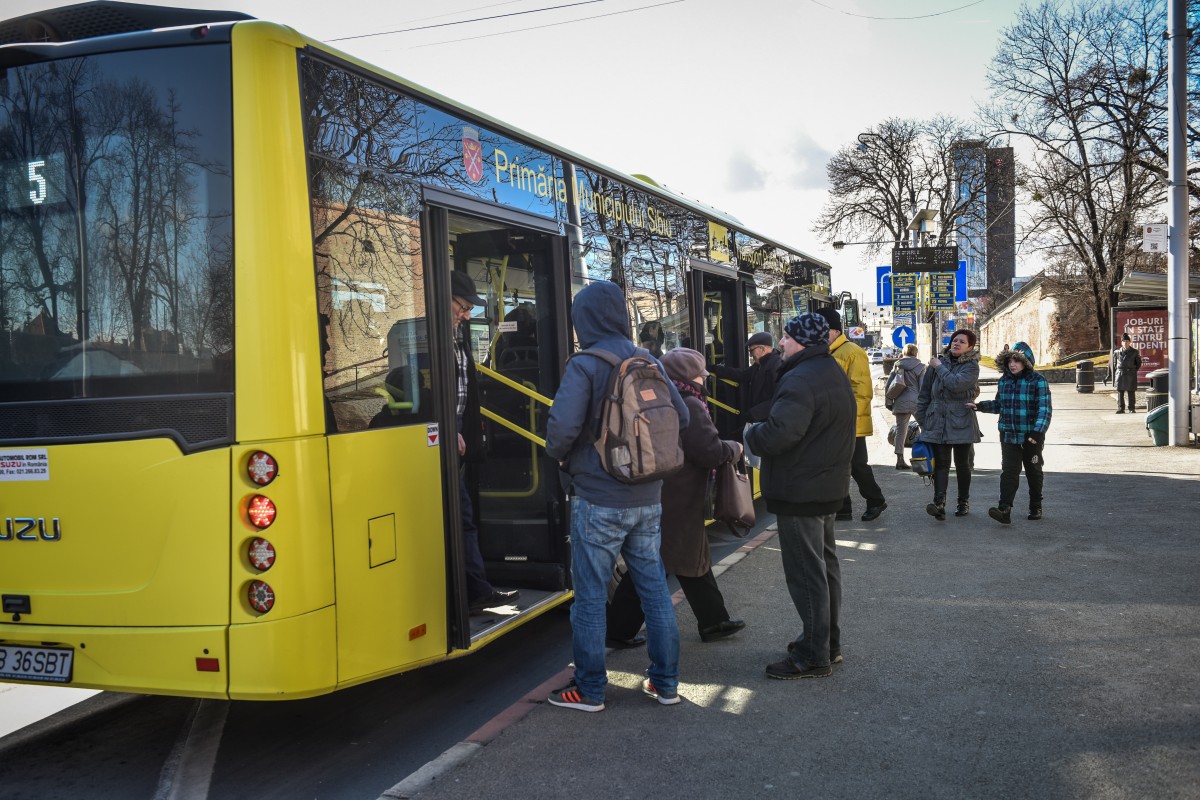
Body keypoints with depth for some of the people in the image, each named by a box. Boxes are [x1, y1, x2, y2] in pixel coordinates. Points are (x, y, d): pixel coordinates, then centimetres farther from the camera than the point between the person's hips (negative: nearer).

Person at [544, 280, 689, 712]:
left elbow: (562, 427, -23)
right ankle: (665, 682, 23)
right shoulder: (649, 362, 3)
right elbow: (681, 417, 7)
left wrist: (560, 455, -2)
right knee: (654, 587, 14)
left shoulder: (585, 366, -14)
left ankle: (589, 689, 16)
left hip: (598, 501, -5)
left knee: (590, 596, 6)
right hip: (648, 498, 6)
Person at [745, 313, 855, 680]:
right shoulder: (835, 373, 12)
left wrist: (751, 434, -14)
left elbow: (777, 433, -33)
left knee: (806, 573, -3)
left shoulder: (801, 381, -24)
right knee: (825, 565, 19)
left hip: (800, 491, -11)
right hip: (829, 485, 11)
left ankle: (814, 656, 5)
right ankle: (828, 642, 32)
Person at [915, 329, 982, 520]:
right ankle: (939, 503, -17)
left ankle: (963, 502, 23)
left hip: (961, 423, -2)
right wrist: (922, 417, 10)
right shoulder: (937, 362, 9)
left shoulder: (972, 366, -1)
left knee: (962, 464, 8)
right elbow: (924, 392, 13)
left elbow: (956, 384, -21)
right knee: (940, 463, -6)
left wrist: (939, 367, -8)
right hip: (937, 422, 2)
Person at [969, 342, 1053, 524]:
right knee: (1008, 472, -7)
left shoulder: (1038, 381, -9)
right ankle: (1004, 510, -16)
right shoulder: (1004, 381, 7)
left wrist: (1037, 432, -23)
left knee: (1033, 472, 13)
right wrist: (980, 406, 4)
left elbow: (1045, 409, -14)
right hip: (1008, 435, 3)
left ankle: (1036, 507, 29)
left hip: (1031, 437, -3)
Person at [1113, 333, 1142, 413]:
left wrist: (1134, 371, 6)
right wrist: (1118, 371, 8)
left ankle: (1132, 408, 9)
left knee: (1131, 393, 3)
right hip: (1120, 375, 1)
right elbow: (1114, 364, 16)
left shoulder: (1134, 352, 3)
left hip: (1131, 376, -1)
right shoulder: (1117, 353, 5)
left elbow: (1139, 363, 13)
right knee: (1120, 393, 0)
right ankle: (1120, 408, 5)